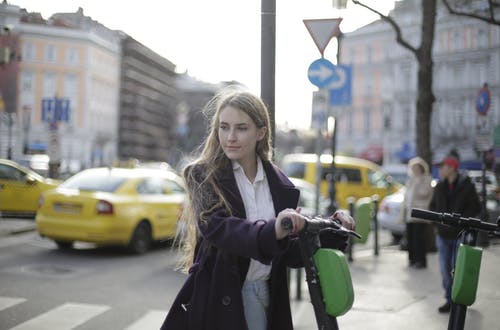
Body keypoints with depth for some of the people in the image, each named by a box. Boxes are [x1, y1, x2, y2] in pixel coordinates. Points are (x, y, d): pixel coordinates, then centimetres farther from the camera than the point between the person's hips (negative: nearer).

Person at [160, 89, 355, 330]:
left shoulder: (280, 185, 5)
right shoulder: (203, 176, -6)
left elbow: (291, 254, 7)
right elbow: (215, 227, -24)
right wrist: (270, 231, -39)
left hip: (265, 300, 4)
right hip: (217, 302, -3)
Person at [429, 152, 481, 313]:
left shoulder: (466, 185, -7)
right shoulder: (440, 186, 7)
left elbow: (476, 207, -6)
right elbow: (432, 206, 15)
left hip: (461, 235, -5)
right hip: (443, 234, 5)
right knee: (445, 269, 7)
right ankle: (450, 300, 19)